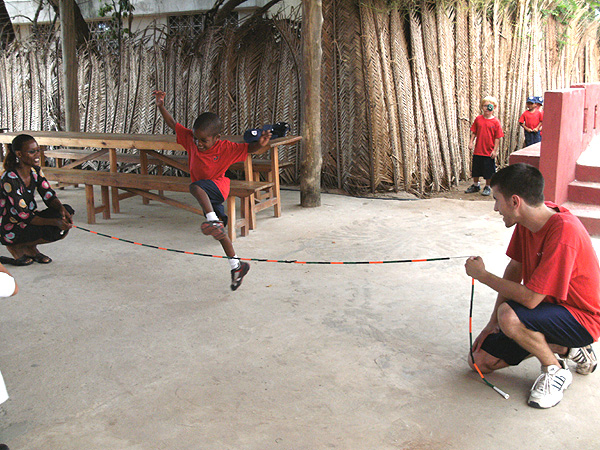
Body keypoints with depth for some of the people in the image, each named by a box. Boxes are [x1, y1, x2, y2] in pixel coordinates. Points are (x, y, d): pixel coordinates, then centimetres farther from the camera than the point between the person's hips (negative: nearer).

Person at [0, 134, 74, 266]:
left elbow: (49, 196, -3)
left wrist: (61, 209, -26)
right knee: (58, 230, -25)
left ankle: (30, 247, 2)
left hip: (30, 218, 8)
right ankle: (16, 247, -4)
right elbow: (23, 215, -26)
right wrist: (55, 222, -34)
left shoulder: (35, 171, -1)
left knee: (67, 210, -9)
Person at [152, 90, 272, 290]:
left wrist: (261, 144, -43)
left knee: (195, 187, -38)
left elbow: (249, 148, -22)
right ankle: (236, 265, 19)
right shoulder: (191, 139, -7)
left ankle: (213, 219, -42)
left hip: (217, 186, -6)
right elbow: (173, 124, -2)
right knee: (218, 230, 8)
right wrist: (161, 106, -15)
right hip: (206, 194, 6)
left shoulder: (225, 148, -20)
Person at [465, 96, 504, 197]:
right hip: (478, 150, 3)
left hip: (489, 152, -3)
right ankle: (475, 185, 33)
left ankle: (487, 187, 22)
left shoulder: (496, 122, -7)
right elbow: (474, 132, 8)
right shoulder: (478, 119, 1)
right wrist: (471, 142, -4)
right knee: (475, 169, 14)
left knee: (488, 171, 5)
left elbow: (497, 137, -5)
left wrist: (495, 150, -8)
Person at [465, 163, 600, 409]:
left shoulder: (564, 232, -33)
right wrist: (492, 323, 2)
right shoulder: (527, 218, -5)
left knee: (510, 316, -36)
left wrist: (482, 275, -19)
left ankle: (555, 370, -8)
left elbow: (530, 298, -32)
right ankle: (565, 348, 13)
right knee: (480, 361, 2)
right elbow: (514, 269, 3)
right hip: (548, 307, 8)